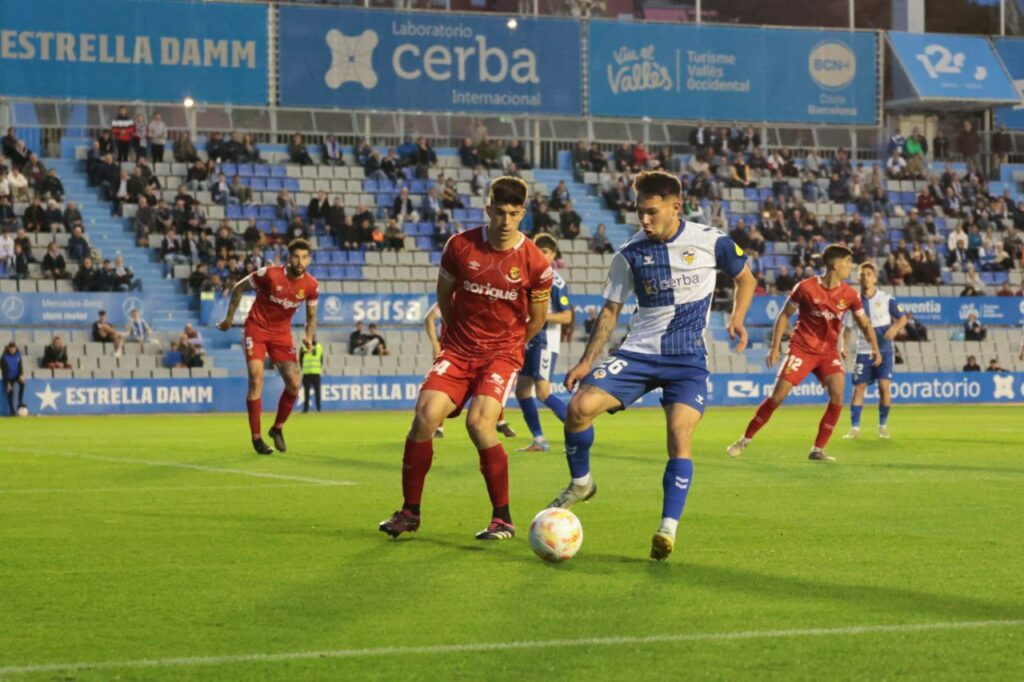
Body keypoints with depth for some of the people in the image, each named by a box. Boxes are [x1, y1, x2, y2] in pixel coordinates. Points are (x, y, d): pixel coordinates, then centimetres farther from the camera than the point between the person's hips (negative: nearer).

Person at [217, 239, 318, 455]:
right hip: (256, 329, -3)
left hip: (282, 333, 4)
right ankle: (256, 437, -7)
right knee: (256, 379, -16)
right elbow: (238, 288, -3)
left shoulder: (311, 286, -8)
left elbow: (311, 317, 9)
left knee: (294, 384, -6)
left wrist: (309, 336, -10)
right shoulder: (269, 274, -18)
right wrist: (229, 318, 0)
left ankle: (277, 428, 18)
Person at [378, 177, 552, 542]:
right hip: (458, 348, 3)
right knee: (425, 415, -15)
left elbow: (536, 320, 6)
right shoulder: (460, 246, -5)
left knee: (479, 421, -23)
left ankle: (503, 518, -12)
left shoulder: (535, 263, -9)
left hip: (503, 352, -2)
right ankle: (410, 512, 0)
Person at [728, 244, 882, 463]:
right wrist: (775, 346, -6)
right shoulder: (806, 287, -11)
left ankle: (818, 450, -8)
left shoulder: (849, 294, -2)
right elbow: (784, 315, -1)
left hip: (828, 351, 3)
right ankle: (745, 440, 8)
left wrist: (875, 348, -8)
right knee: (777, 396, -9)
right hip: (802, 348, -3)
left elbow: (864, 323, 8)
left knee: (837, 394, -18)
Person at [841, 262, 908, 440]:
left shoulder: (887, 299, -5)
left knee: (884, 386, -11)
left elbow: (903, 318, 1)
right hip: (864, 351, 2)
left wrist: (895, 328, -20)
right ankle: (854, 428, 2)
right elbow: (848, 327, 7)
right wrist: (845, 346, -9)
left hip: (884, 349, -2)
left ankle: (883, 427, 4)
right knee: (859, 388, -3)